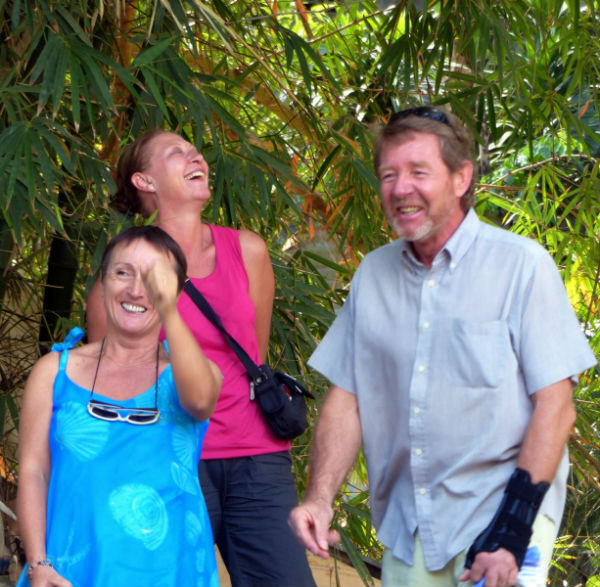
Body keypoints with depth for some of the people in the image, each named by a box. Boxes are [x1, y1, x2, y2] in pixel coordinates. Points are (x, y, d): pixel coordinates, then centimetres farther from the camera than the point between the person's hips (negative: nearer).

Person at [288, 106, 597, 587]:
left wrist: (514, 528, -17)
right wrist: (319, 499, -6)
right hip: (406, 532, 4)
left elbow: (554, 405, -10)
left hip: (501, 515, -4)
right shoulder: (374, 273, 9)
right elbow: (347, 398, 9)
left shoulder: (521, 264, -6)